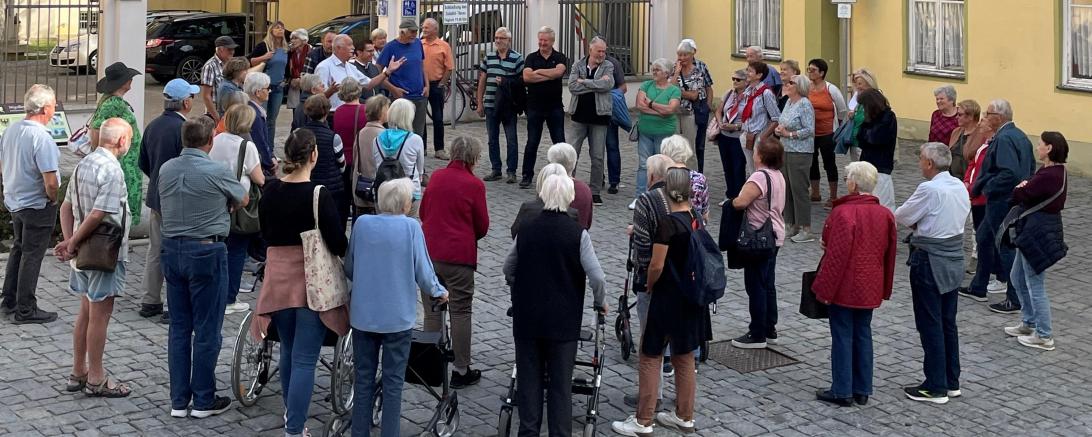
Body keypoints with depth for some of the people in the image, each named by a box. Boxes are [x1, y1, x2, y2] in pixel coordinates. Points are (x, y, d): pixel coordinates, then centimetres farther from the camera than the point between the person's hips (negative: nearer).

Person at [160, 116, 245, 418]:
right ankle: (203, 401, 9)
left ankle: (178, 400, 15)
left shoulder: (166, 170, 2)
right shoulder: (216, 172, -13)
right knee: (207, 330, 3)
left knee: (179, 328, 12)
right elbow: (241, 200, 4)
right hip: (206, 251, -6)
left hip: (172, 250, 6)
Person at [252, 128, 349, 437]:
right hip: (312, 280, -5)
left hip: (278, 278, 6)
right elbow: (338, 243, -15)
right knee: (304, 359, -4)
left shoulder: (270, 191, 0)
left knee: (288, 351, 23)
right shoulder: (319, 195, -17)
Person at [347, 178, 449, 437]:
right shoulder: (411, 227, -11)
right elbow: (423, 270, -7)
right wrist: (438, 292, 12)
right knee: (393, 381, 6)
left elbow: (348, 268, 7)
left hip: (363, 315, 3)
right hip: (397, 317, -3)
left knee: (363, 378, 13)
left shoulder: (361, 224, -3)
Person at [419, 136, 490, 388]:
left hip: (429, 252, 5)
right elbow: (482, 227, -3)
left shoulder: (437, 177, 4)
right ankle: (461, 371, 7)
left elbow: (423, 212, 14)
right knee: (460, 312, 3)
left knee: (431, 310, 13)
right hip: (459, 256, -4)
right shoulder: (474, 185, -9)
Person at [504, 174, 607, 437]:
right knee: (560, 382, 5)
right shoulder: (577, 234, -11)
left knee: (529, 378, 11)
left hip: (527, 318, 2)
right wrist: (600, 303, 5)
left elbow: (508, 270, 13)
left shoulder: (526, 230, -1)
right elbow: (597, 277, -14)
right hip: (563, 321, -2)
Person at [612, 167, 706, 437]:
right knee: (685, 357, 16)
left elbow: (657, 266, -20)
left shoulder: (668, 223, -19)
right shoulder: (698, 220, 2)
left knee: (650, 356, 2)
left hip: (668, 298, -7)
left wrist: (648, 286, -1)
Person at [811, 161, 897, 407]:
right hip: (870, 290, 6)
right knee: (863, 334, 14)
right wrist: (885, 289, 19)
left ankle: (842, 391, 6)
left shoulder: (843, 213, -19)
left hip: (845, 288, -6)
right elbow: (889, 254, 10)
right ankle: (863, 390, 19)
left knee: (843, 336, 2)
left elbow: (837, 255, -19)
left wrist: (825, 289, -12)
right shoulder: (885, 214, 4)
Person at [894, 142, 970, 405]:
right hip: (953, 260, 8)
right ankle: (951, 382, 24)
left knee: (930, 326, 0)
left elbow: (901, 217, -12)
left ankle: (935, 388, 5)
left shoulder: (929, 189, -20)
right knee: (948, 323, 16)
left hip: (930, 263, -8)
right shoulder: (960, 187, 4)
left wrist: (913, 222, 9)